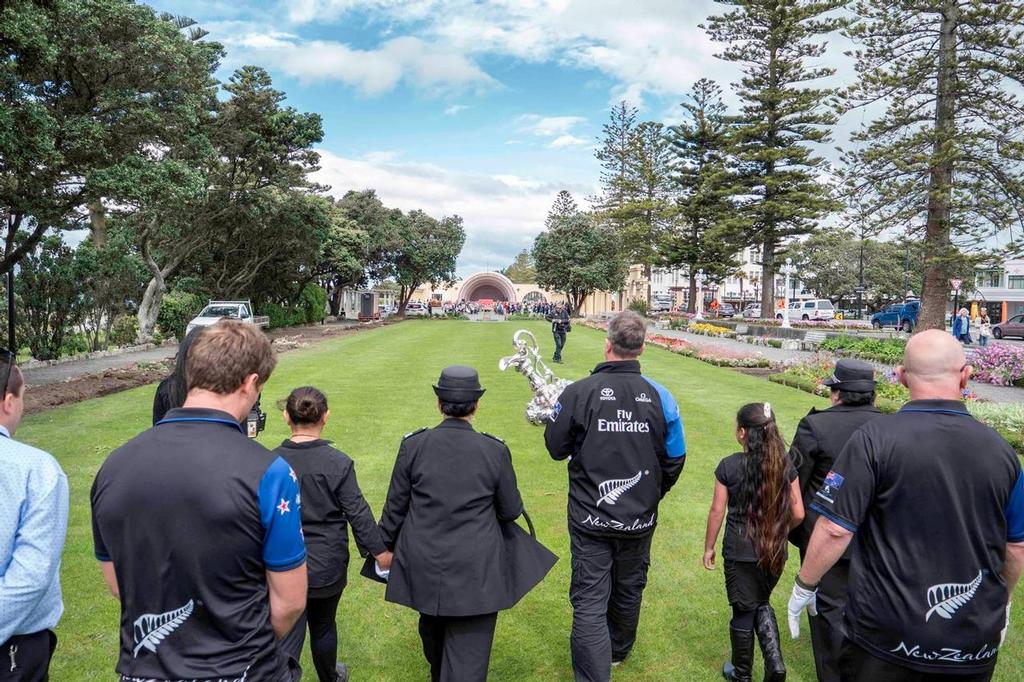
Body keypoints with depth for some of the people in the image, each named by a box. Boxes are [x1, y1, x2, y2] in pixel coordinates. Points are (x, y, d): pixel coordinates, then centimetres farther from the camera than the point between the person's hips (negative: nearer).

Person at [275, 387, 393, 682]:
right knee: (323, 626, 22)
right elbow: (357, 512, -12)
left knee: (287, 637, 7)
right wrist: (379, 550, 0)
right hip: (327, 566, 0)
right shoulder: (338, 462, -16)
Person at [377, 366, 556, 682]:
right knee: (468, 654, 6)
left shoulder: (413, 445, -9)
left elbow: (395, 507, -2)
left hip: (424, 566, 3)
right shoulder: (495, 451, -12)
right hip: (476, 572, -3)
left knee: (433, 633, 29)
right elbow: (511, 510, -2)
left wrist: (385, 545, 14)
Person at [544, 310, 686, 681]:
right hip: (640, 518, 4)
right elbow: (674, 459, 1)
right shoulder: (659, 395, -9)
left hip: (590, 518, -3)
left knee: (589, 601, 5)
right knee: (629, 590, 25)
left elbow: (556, 448, -5)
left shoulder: (578, 392, -17)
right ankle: (618, 651, 49)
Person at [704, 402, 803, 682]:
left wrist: (708, 547, 5)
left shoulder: (729, 466, -14)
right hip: (774, 553, 3)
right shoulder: (785, 464, -5)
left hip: (740, 552, -3)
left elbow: (717, 511, -8)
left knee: (743, 612, 13)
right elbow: (797, 514, -1)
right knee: (762, 603, 26)